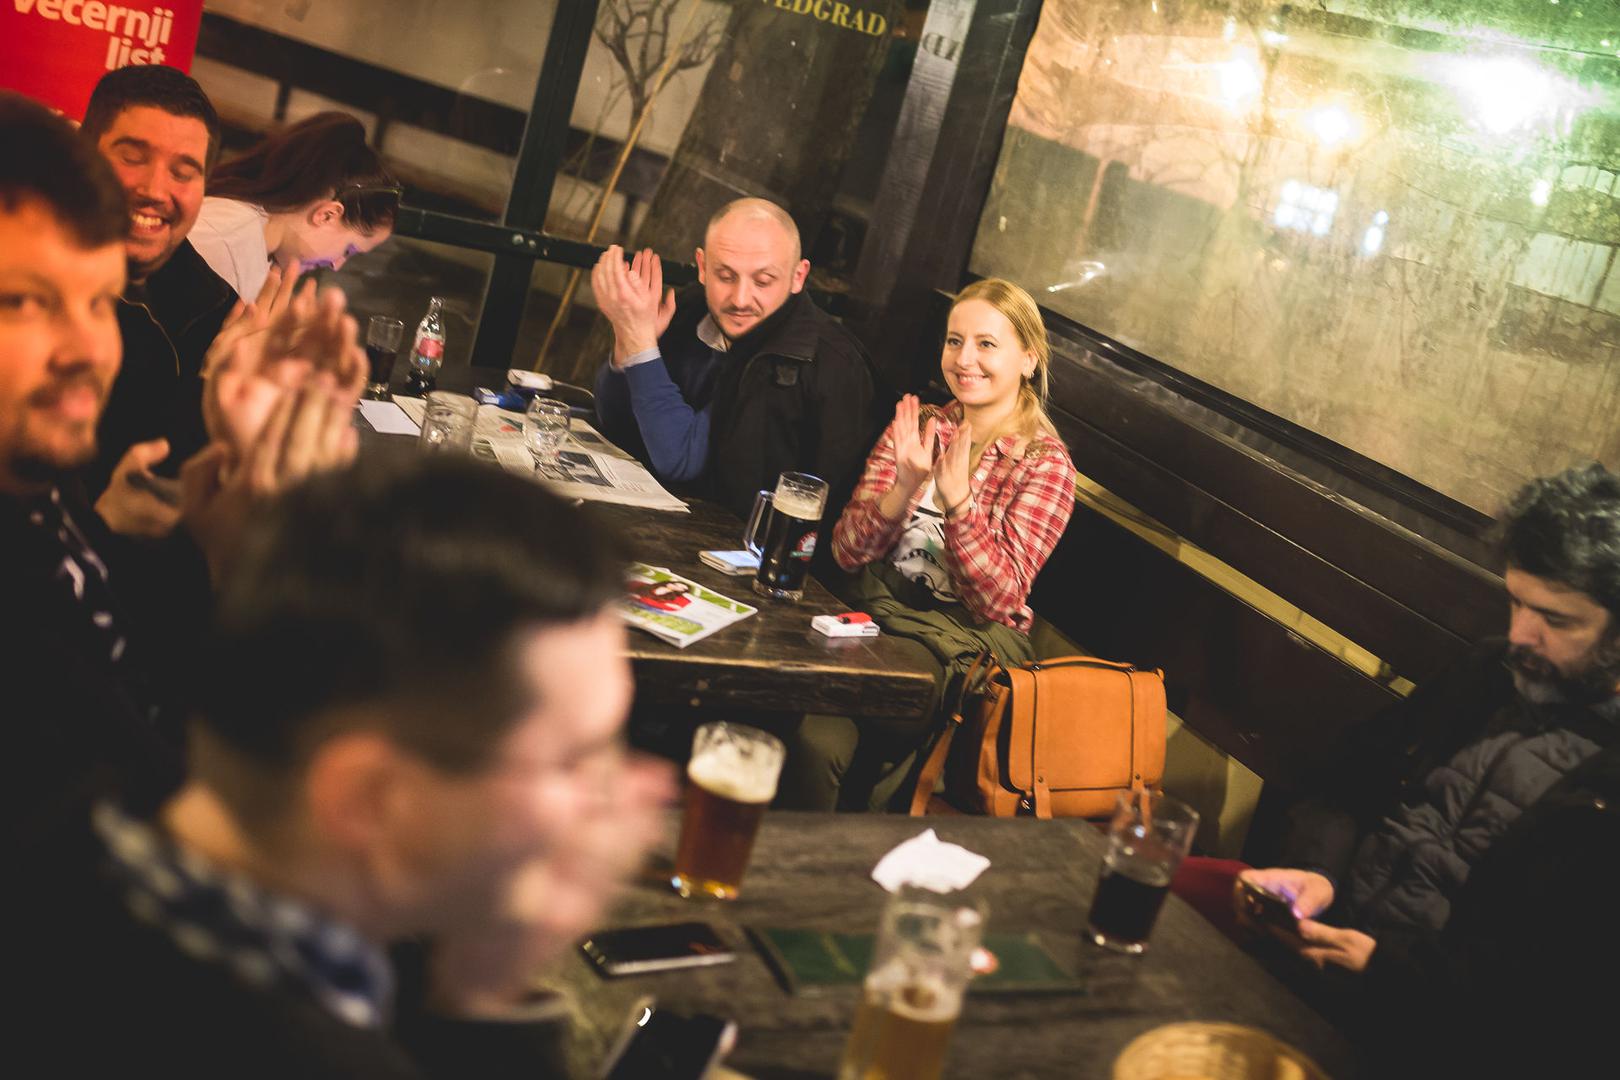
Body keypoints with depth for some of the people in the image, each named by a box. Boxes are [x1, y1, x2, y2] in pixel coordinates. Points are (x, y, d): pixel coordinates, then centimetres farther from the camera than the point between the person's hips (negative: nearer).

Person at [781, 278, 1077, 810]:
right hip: (879, 612, 3)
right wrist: (905, 487, -17)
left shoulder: (1045, 464, -2)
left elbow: (999, 601, -11)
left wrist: (957, 498, -23)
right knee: (814, 737, -28)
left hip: (967, 645, -3)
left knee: (825, 741, -28)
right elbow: (847, 552, 1)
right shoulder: (916, 426, 9)